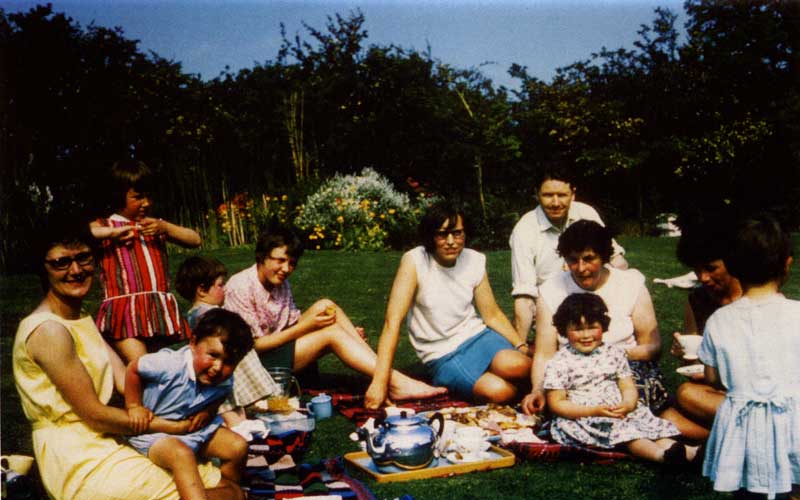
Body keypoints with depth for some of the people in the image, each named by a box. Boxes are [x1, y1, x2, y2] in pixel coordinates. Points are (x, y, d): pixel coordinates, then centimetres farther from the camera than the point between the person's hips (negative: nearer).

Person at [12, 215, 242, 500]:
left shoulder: (83, 321, 15)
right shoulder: (48, 330, -16)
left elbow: (125, 380, 4)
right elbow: (94, 414, -16)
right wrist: (176, 427, -11)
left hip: (104, 446, 9)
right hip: (80, 463, -9)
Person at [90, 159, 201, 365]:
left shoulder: (155, 225, 21)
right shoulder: (106, 226, 7)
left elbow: (195, 240, 13)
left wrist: (165, 228, -2)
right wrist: (113, 233, -14)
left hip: (158, 311, 5)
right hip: (125, 313, -5)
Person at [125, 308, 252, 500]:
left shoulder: (225, 383, -12)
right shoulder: (171, 364, -30)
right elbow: (133, 368, -13)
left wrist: (206, 412, -7)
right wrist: (134, 406, -11)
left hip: (193, 429, 6)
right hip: (152, 431, -6)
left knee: (238, 447, -6)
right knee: (182, 454, -36)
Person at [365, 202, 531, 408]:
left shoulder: (475, 261, -2)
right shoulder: (414, 261, -17)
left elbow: (492, 314, 6)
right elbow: (393, 322, -22)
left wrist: (522, 347, -8)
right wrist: (380, 382, -27)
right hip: (442, 355, -4)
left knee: (517, 366, -27)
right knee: (500, 391, -27)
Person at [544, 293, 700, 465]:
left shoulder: (614, 354, 11)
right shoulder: (559, 363, -5)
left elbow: (629, 387, 10)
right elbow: (556, 404, -9)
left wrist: (628, 404, -16)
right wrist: (595, 411, -19)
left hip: (619, 411, 6)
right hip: (582, 418, -6)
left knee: (648, 421, -18)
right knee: (622, 428, -30)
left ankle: (678, 449, -35)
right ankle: (660, 455, -47)